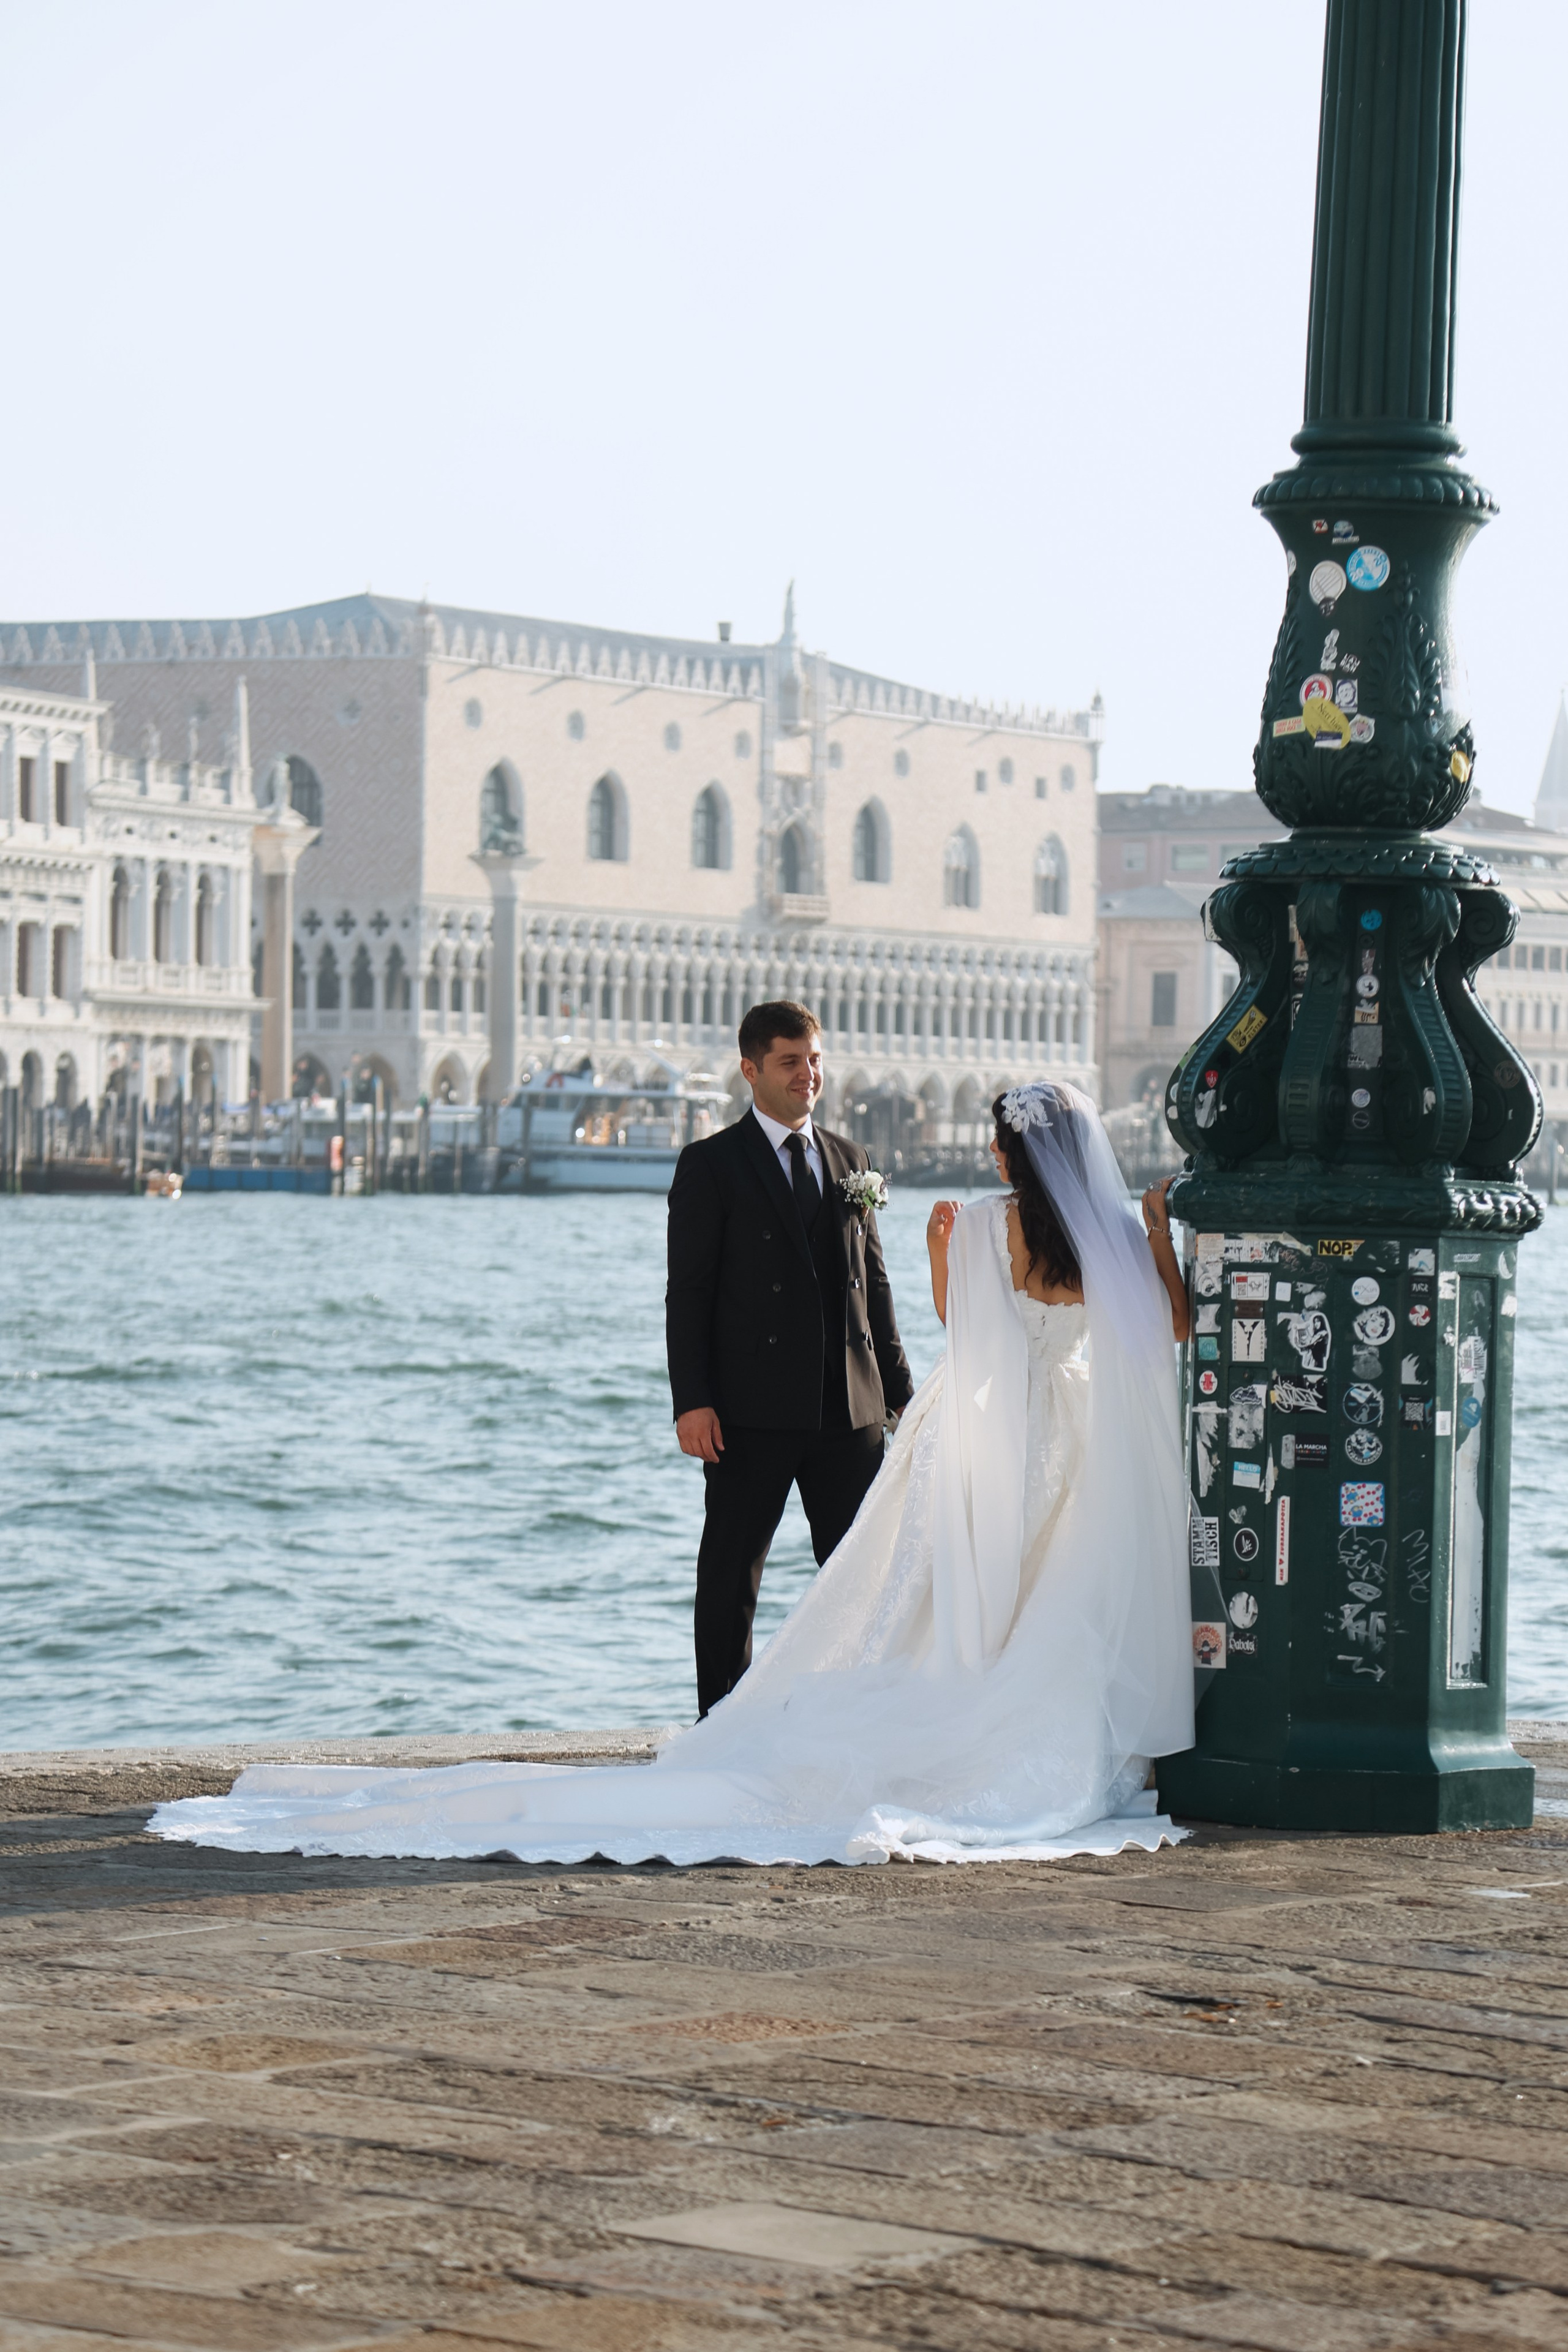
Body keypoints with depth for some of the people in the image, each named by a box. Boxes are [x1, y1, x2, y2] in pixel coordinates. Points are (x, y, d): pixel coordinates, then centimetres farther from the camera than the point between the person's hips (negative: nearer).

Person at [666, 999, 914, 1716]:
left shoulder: (848, 1160, 14)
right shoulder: (711, 1165, -2)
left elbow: (873, 1282, 17)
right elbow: (688, 1292, -6)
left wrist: (898, 1388, 12)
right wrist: (692, 1401, -14)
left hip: (849, 1406, 5)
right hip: (752, 1408, -5)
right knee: (732, 1573, 2)